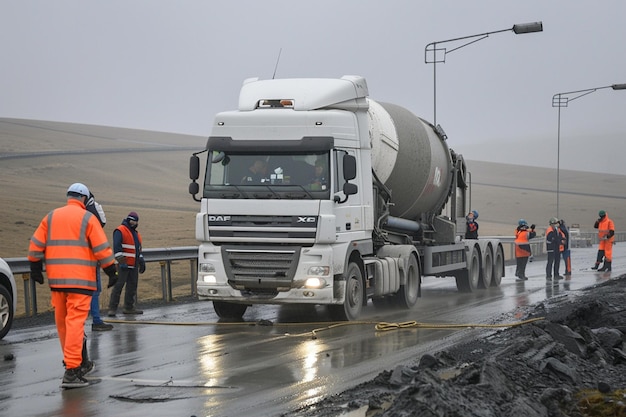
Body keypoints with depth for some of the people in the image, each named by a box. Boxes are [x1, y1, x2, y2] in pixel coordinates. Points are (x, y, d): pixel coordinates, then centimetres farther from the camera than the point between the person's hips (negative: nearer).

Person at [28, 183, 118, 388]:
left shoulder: (51, 217, 12)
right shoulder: (87, 218, -1)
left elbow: (36, 245, 9)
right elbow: (102, 248, -5)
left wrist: (35, 267, 16)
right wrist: (111, 271, 2)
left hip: (56, 279, 5)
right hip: (80, 279, -5)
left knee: (62, 322, 15)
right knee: (75, 322, -9)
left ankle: (80, 363, 26)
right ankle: (71, 370, -16)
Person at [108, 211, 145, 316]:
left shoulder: (136, 233, 20)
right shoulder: (120, 231, -8)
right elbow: (117, 248, -16)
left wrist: (141, 262, 22)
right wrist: (121, 262, -22)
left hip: (134, 265, 8)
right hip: (124, 265, -8)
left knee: (132, 286, 9)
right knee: (118, 286, -9)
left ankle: (129, 307, 16)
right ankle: (112, 308, -8)